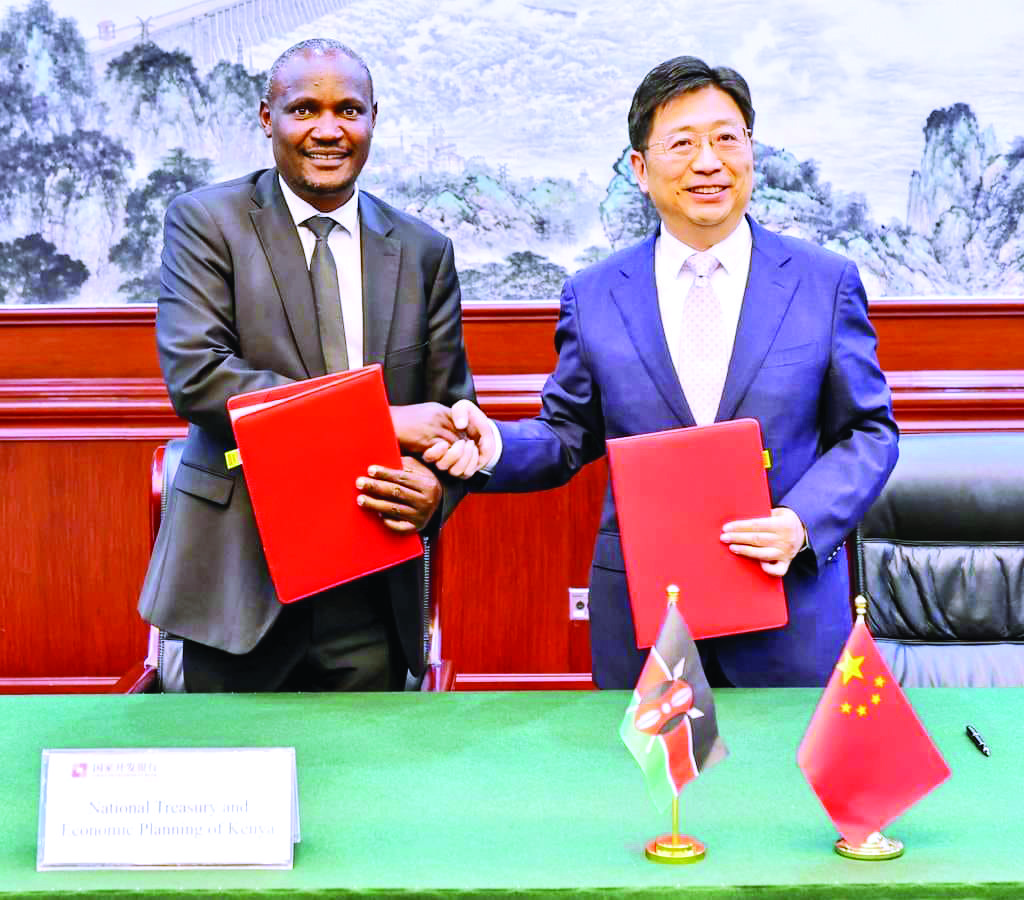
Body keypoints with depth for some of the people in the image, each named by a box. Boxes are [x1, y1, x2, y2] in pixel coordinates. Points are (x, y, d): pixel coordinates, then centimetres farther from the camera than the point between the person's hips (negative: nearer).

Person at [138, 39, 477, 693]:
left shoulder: (423, 251, 10)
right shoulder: (206, 221, -1)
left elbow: (453, 411, 11)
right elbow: (194, 375, -14)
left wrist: (435, 488, -14)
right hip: (240, 584, -3)